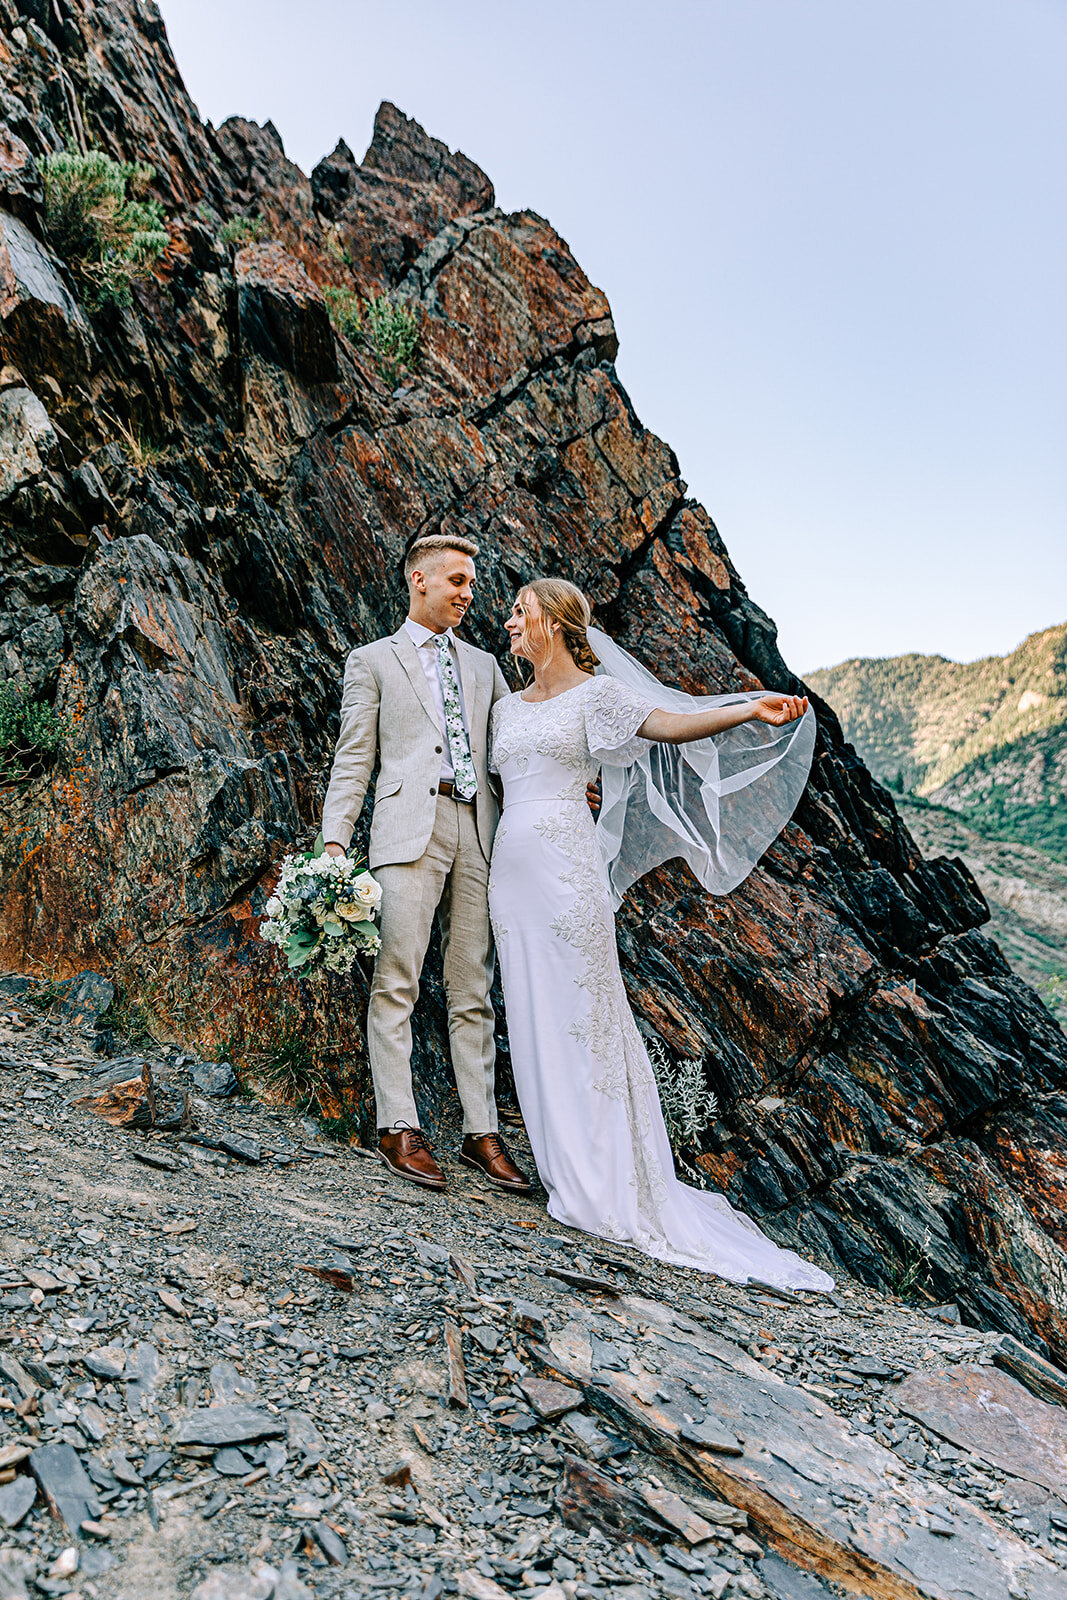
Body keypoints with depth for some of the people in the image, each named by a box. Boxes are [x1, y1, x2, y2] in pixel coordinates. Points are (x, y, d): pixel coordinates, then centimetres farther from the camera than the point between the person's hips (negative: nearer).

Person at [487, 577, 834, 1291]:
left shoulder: (596, 693, -1)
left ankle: (600, 1185, 9)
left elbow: (671, 724, -16)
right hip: (511, 869, 6)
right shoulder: (505, 708, 19)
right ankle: (567, 1165, 19)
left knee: (579, 1013, -3)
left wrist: (751, 709, -28)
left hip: (565, 865, -6)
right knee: (534, 1016, 7)